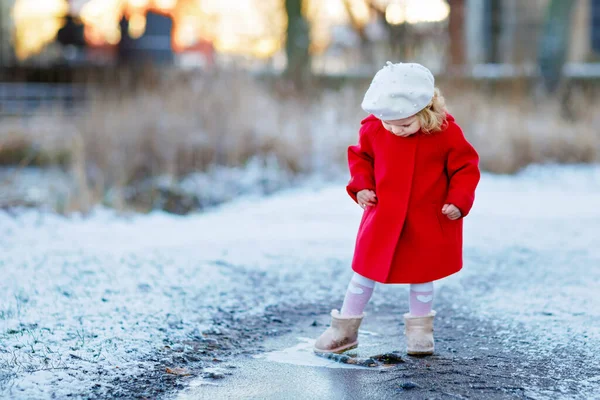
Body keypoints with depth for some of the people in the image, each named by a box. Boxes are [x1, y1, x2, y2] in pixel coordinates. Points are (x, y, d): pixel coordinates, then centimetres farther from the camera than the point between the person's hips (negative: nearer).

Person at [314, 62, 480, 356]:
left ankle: (419, 329, 28)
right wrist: (361, 186, -6)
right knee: (366, 270, 7)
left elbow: (465, 166, -5)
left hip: (428, 221, -1)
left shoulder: (446, 132, -16)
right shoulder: (373, 128, -10)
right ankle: (345, 328, 18)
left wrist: (458, 200, -15)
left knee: (422, 273, 12)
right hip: (383, 216, 2)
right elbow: (361, 157, 7)